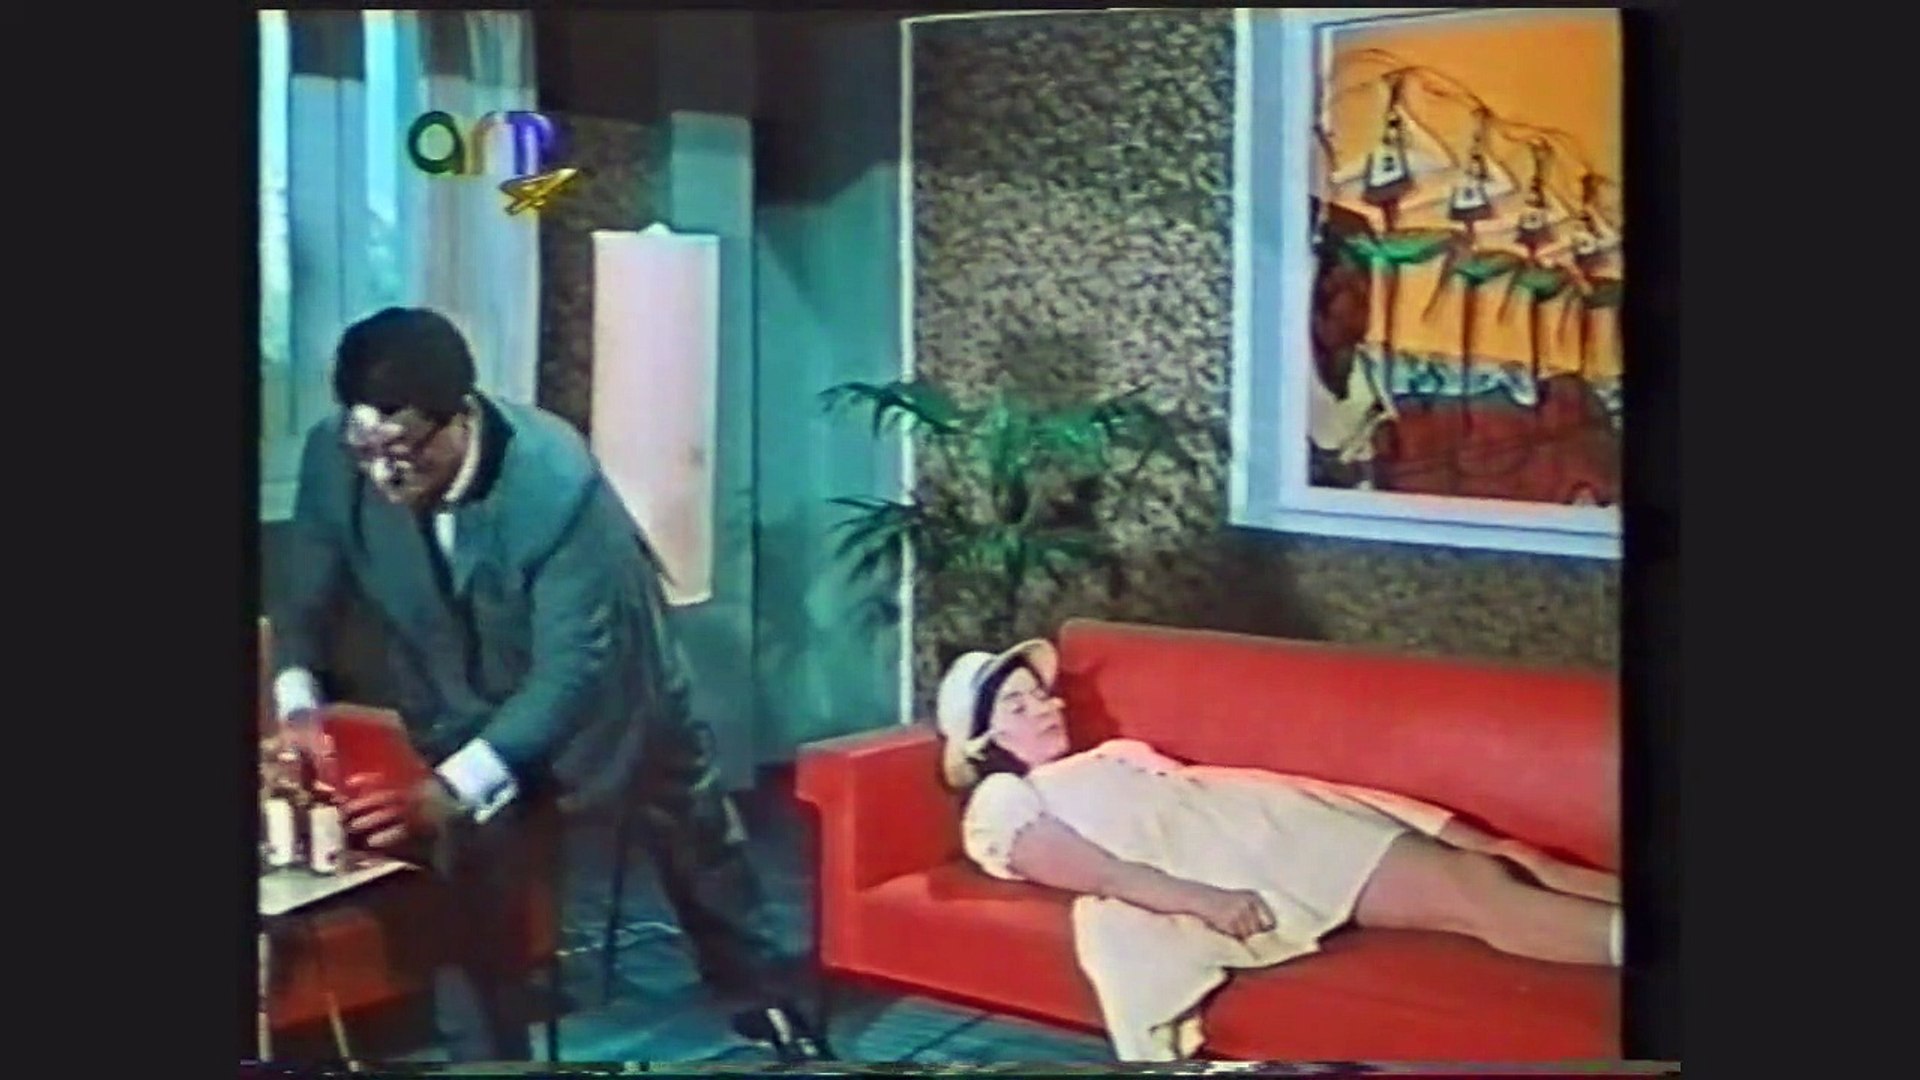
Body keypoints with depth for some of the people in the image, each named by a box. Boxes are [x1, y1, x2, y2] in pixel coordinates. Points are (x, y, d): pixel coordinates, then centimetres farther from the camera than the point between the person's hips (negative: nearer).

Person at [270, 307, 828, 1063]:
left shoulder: (557, 481, -43)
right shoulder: (333, 459, -29)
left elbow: (570, 670, -43)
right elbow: (306, 598, -14)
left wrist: (447, 791, -53)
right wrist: (296, 705, -34)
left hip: (606, 682, -2)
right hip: (466, 704, 2)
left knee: (698, 837, 21)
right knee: (463, 901, -5)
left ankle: (760, 994, 48)